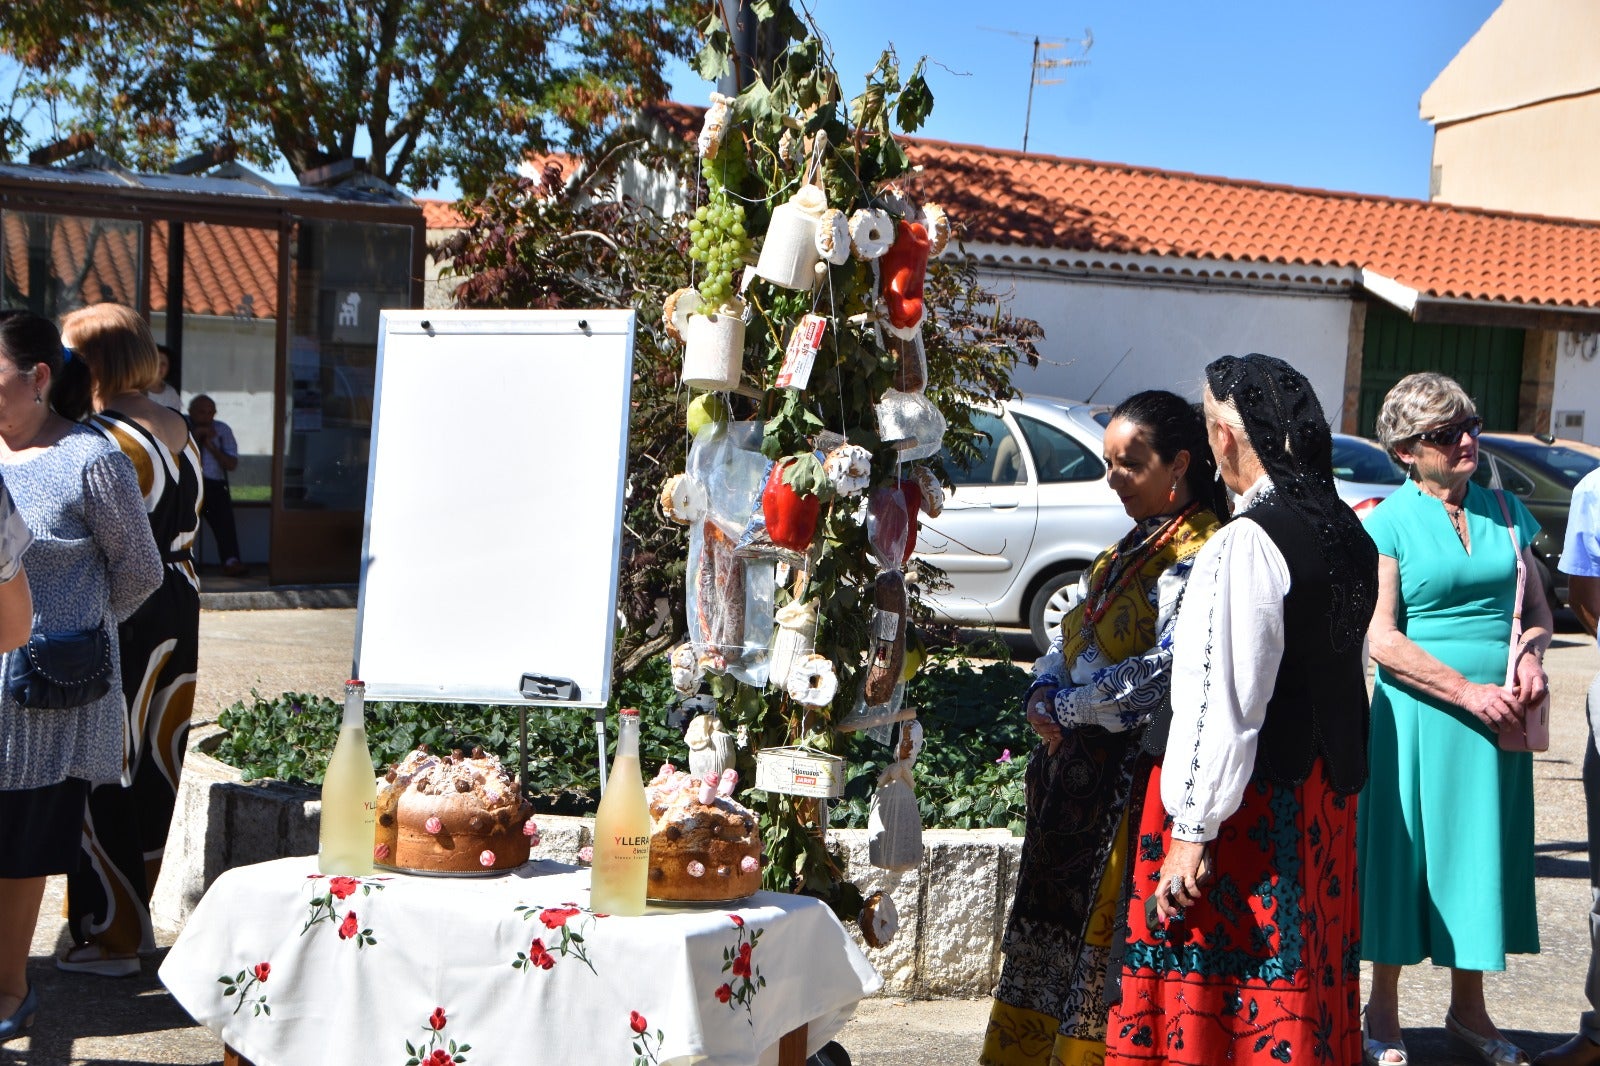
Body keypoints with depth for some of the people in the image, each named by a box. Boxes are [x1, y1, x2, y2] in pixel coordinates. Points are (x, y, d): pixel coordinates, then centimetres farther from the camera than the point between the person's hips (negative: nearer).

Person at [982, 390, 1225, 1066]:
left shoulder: (1197, 554, -14)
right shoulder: (1132, 545, 15)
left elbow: (1163, 670, -24)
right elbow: (1073, 632, 19)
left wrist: (1065, 707, -16)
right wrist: (1043, 692, -1)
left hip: (1129, 775, -9)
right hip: (1080, 764, 9)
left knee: (1102, 931, 0)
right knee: (1048, 915, 15)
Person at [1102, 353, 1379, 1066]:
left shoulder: (1244, 545, -20)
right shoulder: (1347, 534, 6)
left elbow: (1223, 703, -22)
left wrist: (1192, 833, -19)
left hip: (1245, 805, -8)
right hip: (1323, 792, 8)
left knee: (1212, 992, 2)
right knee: (1306, 968, 18)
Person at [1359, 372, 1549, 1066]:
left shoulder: (1504, 510, 8)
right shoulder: (1388, 521, -6)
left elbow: (1537, 607, 13)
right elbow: (1381, 639, -12)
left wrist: (1531, 657, -8)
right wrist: (1469, 691, -17)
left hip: (1499, 717, 4)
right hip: (1419, 715, -4)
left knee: (1483, 851, 11)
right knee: (1407, 853, 3)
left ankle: (1468, 1009, 26)